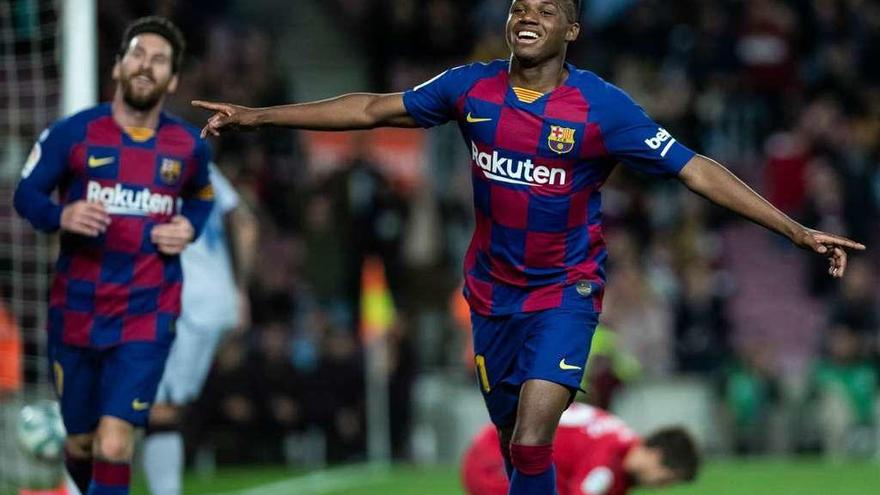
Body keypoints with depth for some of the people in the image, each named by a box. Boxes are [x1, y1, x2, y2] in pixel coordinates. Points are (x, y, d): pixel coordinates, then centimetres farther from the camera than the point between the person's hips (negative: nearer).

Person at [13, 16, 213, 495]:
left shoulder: (188, 146, 1)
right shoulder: (73, 133, -7)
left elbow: (201, 198, 22)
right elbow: (25, 194, 1)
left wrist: (190, 227, -1)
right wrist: (61, 216, -20)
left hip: (147, 317, 0)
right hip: (76, 312, 0)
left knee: (113, 445, -15)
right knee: (79, 442, 12)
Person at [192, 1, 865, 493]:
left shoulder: (602, 107, -15)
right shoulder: (472, 88, -5)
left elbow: (698, 171, -15)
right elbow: (373, 109, 6)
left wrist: (798, 231, -21)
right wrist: (258, 117, 6)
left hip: (566, 290, -4)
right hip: (493, 292, 4)